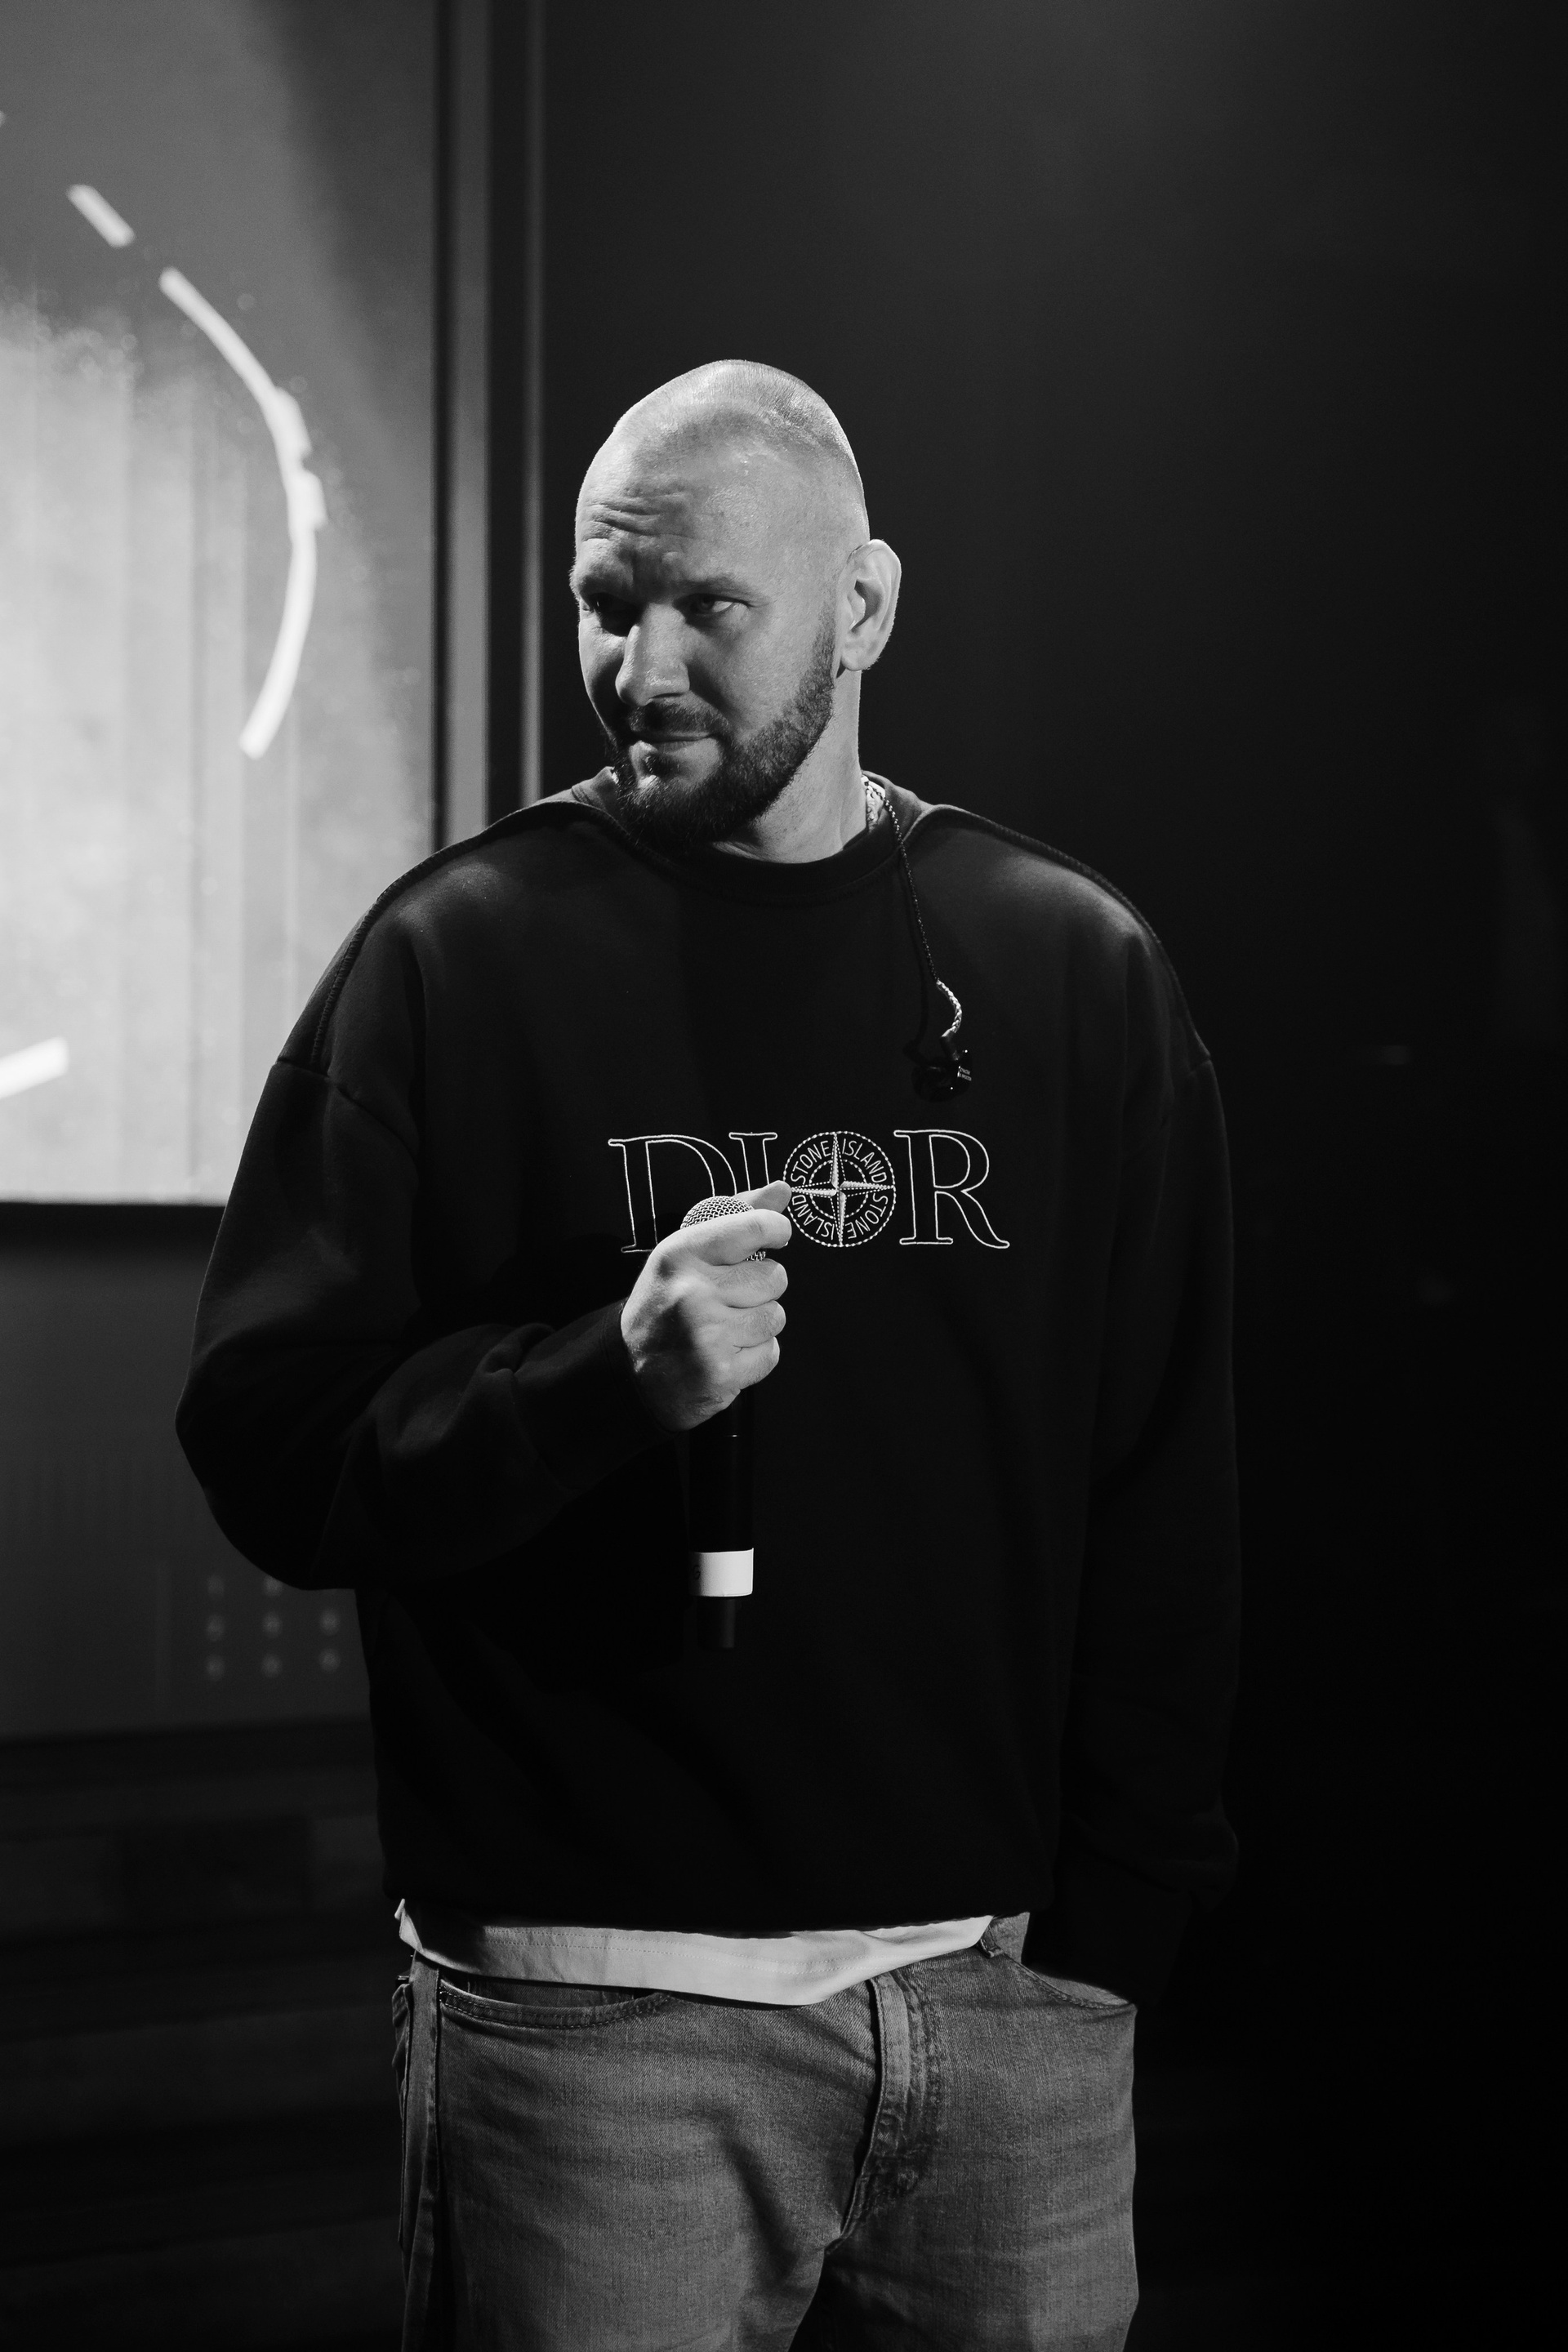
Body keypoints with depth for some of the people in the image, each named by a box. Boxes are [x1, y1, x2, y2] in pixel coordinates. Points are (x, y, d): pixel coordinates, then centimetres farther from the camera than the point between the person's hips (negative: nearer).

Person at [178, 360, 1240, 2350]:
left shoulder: (1077, 972, 7)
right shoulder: (460, 956, 0)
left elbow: (1168, 1502, 9)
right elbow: (266, 1442, -4)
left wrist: (1112, 1920, 1)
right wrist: (607, 1376, -20)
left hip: (1009, 1997, 3)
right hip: (597, 2011, -2)